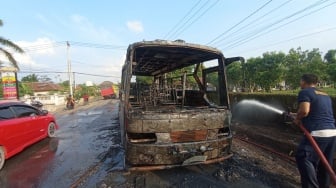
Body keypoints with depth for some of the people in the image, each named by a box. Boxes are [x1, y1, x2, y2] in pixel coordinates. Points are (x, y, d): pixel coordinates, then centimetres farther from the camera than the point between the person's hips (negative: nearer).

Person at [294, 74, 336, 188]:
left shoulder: (305, 92, -7)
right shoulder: (325, 95, 18)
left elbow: (304, 111, -21)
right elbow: (324, 114, 23)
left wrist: (297, 119, -2)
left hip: (317, 133, -9)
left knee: (302, 157, -5)